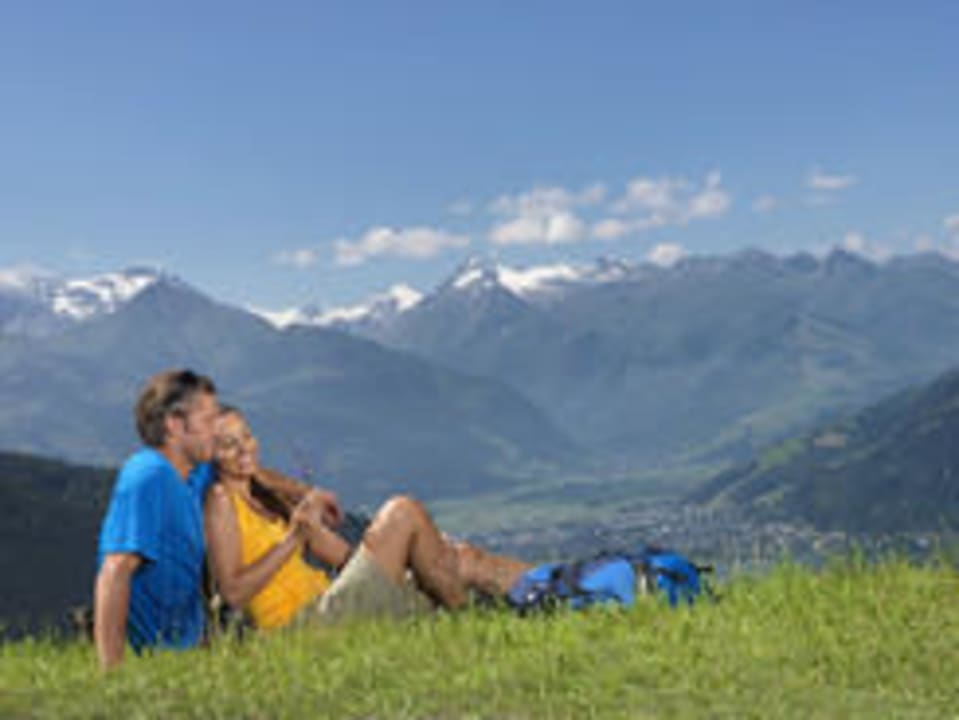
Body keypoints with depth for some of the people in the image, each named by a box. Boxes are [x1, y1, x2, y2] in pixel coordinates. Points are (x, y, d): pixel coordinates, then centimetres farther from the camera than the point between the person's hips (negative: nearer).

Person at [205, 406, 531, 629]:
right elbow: (233, 592, -17)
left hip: (325, 605, 9)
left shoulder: (263, 496, 23)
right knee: (403, 512, -15)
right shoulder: (222, 501, -4)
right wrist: (294, 537, -18)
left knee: (464, 562, 6)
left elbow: (344, 556, 19)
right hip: (304, 620, -9)